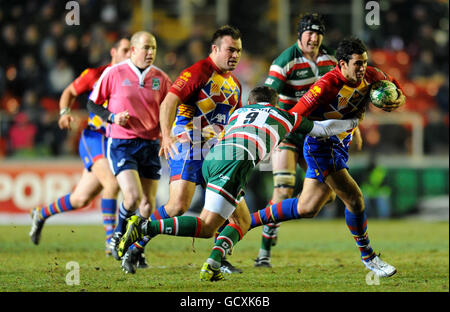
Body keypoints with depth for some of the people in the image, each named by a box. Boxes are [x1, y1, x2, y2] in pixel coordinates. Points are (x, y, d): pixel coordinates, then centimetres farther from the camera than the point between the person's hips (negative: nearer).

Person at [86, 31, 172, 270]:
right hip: (121, 144, -4)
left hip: (150, 144, 4)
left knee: (148, 204, 2)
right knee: (133, 196, -20)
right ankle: (119, 234, 11)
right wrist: (112, 117, -11)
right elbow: (92, 103, 6)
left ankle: (137, 250, 24)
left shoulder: (161, 79, 5)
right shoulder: (114, 73, -4)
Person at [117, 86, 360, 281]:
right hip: (234, 162, -6)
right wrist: (352, 123, 57)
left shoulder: (239, 112, 35)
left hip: (212, 157, 6)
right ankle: (144, 227, -24)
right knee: (207, 227, -10)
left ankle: (213, 265, -2)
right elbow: (323, 129, 39)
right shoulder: (283, 115, 27)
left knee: (242, 222, 19)